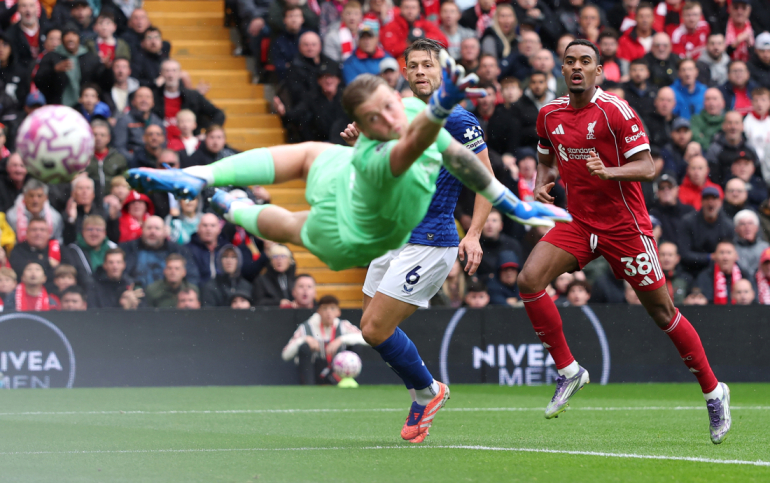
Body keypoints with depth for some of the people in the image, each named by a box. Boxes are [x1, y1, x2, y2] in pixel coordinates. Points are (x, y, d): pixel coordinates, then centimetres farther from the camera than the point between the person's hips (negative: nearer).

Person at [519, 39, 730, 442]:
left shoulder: (615, 111, -13)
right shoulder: (550, 114, 4)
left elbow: (647, 167, -16)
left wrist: (609, 171, -34)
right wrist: (542, 184, 0)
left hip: (624, 225, -5)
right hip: (578, 223, 5)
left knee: (663, 314, 0)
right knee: (529, 280, -17)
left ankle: (713, 392, 16)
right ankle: (567, 371, -3)